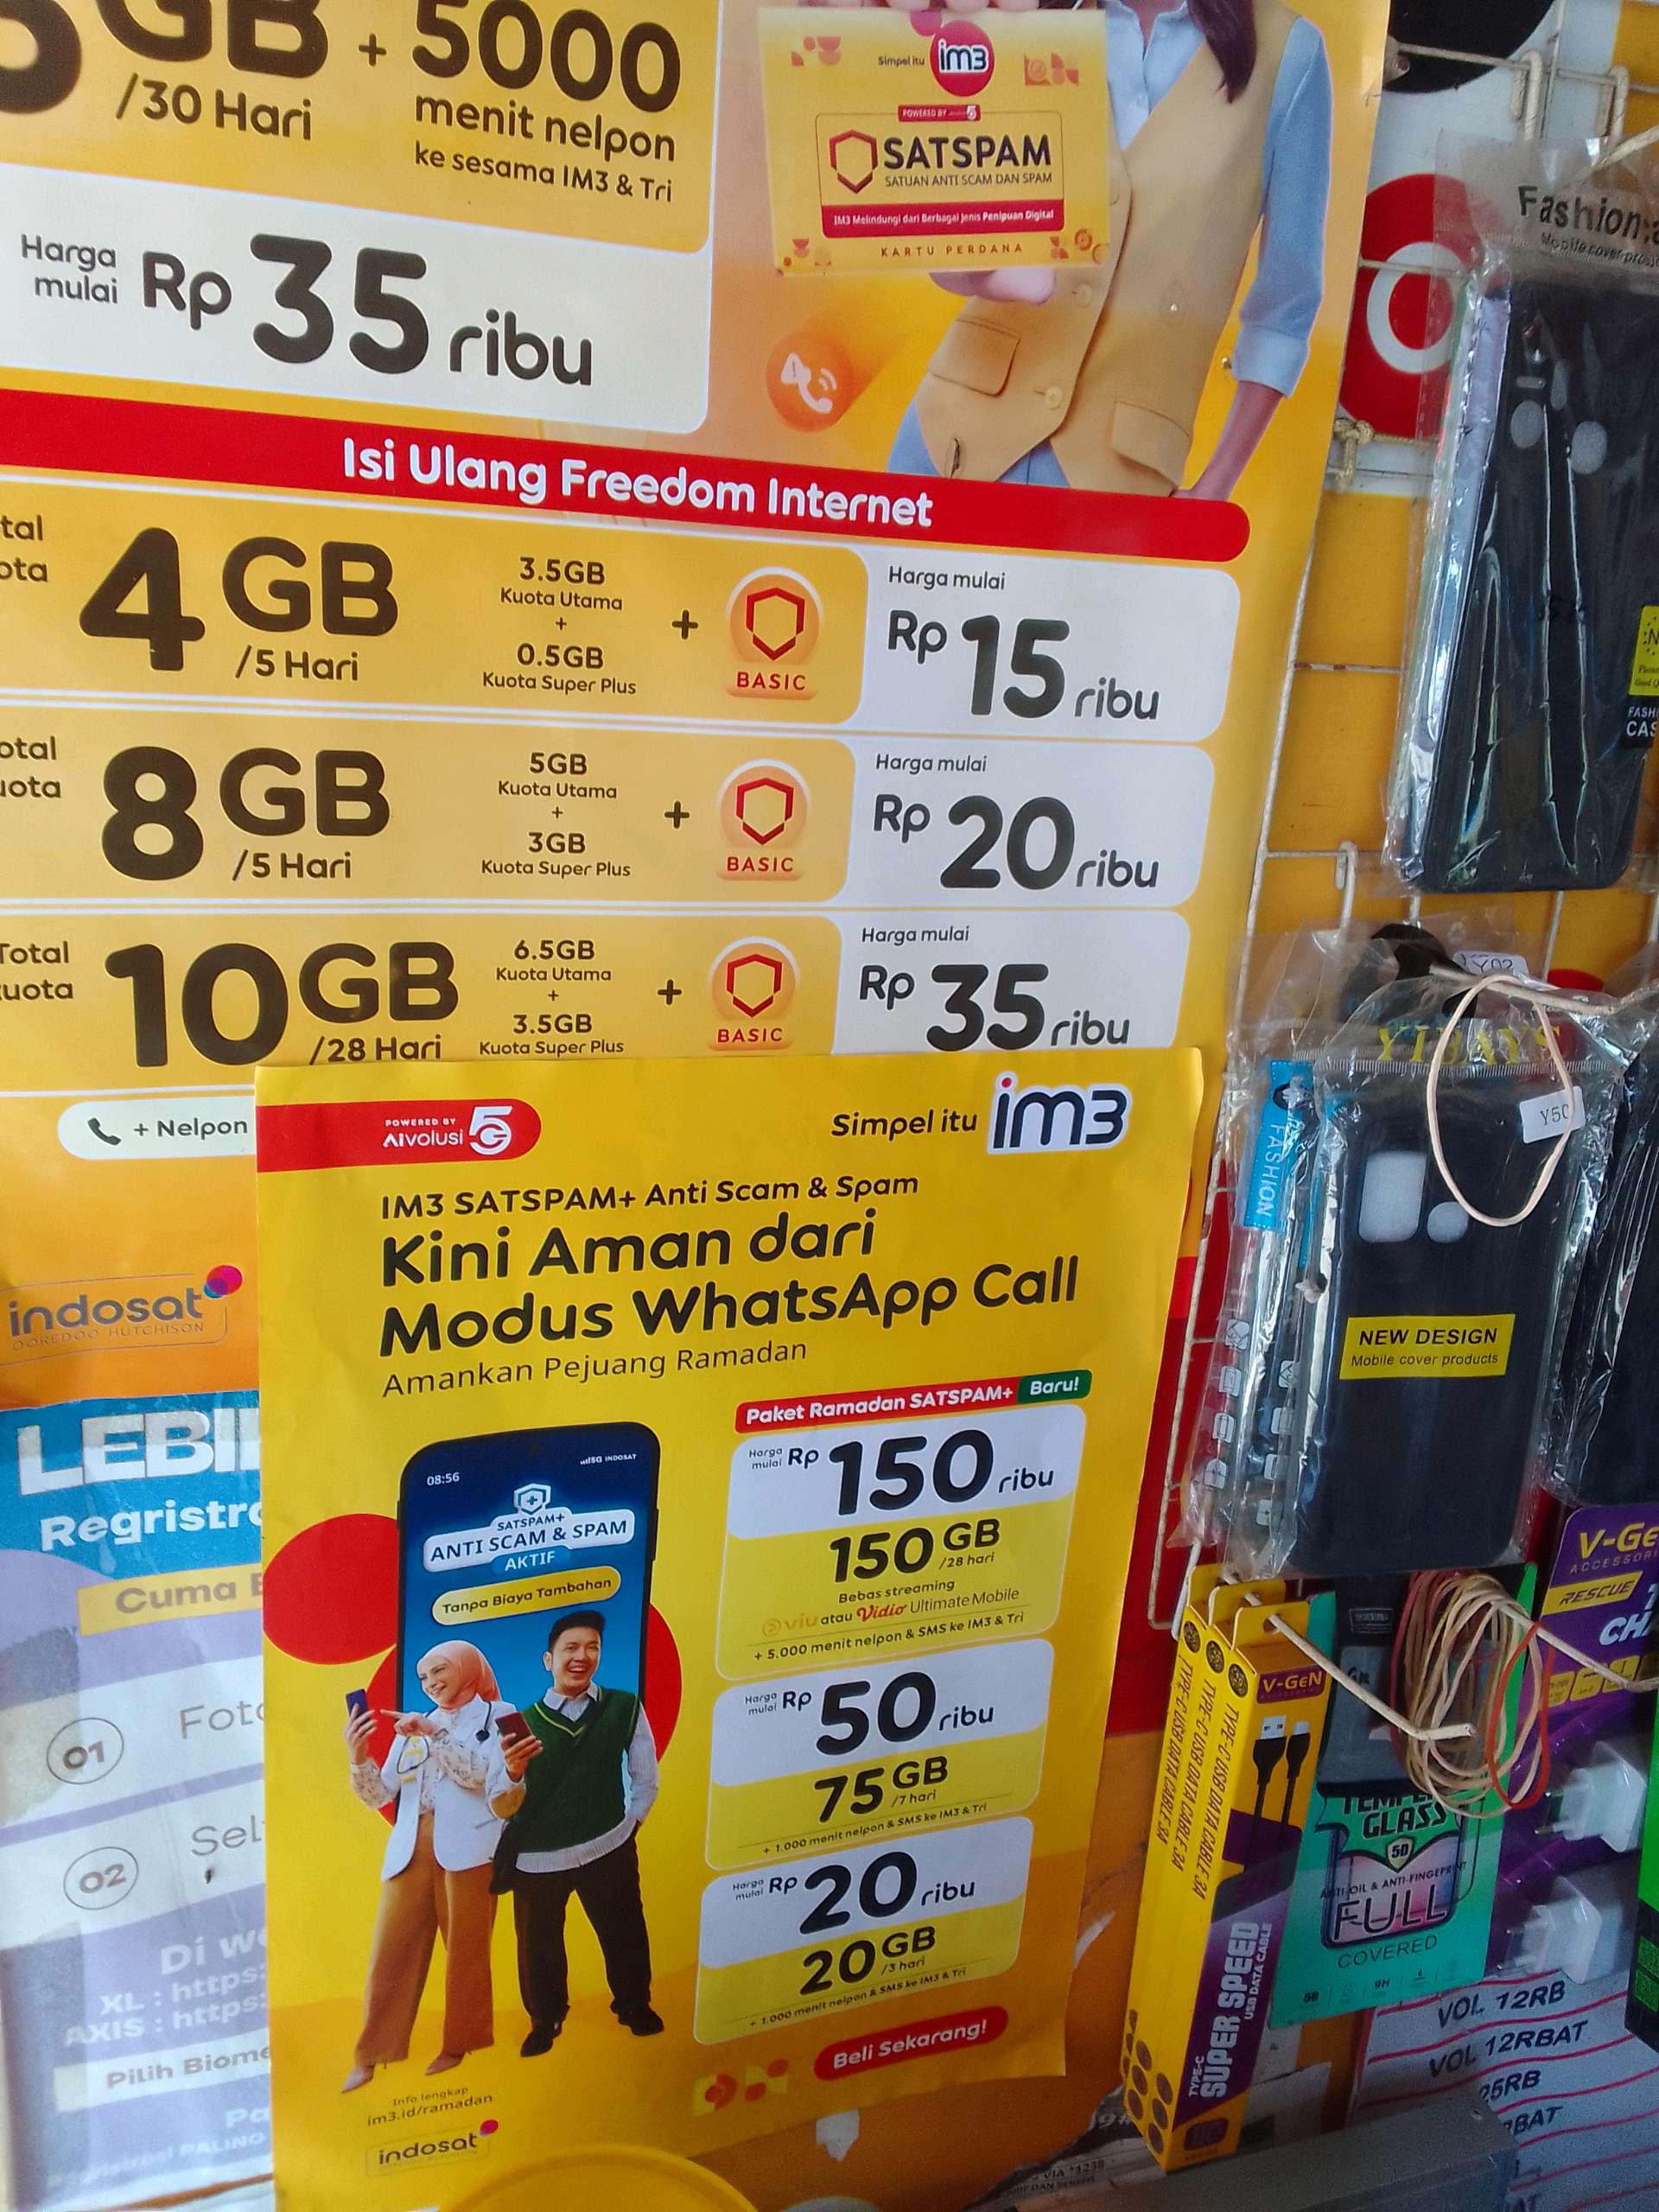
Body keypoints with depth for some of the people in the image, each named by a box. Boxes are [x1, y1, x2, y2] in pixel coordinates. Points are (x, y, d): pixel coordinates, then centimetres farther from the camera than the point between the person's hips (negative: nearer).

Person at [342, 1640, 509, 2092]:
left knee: (465, 1948, 1)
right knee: (390, 1949, 1)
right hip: (410, 1848, 4)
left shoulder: (497, 1715, 7)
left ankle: (460, 2045, 14)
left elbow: (482, 1772, -8)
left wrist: (434, 1734, -13)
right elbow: (382, 1796, 14)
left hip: (467, 1845, -4)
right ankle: (370, 2056, 10)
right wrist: (359, 1759, -4)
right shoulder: (412, 1726, 19)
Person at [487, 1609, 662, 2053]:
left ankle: (634, 2005, 41)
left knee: (624, 1933, 13)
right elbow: (501, 1808, -9)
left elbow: (646, 1780, 5)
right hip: (536, 1859, 0)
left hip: (609, 1851, 0)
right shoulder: (521, 1723, -7)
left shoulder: (625, 1708, -5)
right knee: (538, 1945, 13)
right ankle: (545, 2020, 40)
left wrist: (629, 1825, 2)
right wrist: (513, 1774, -28)